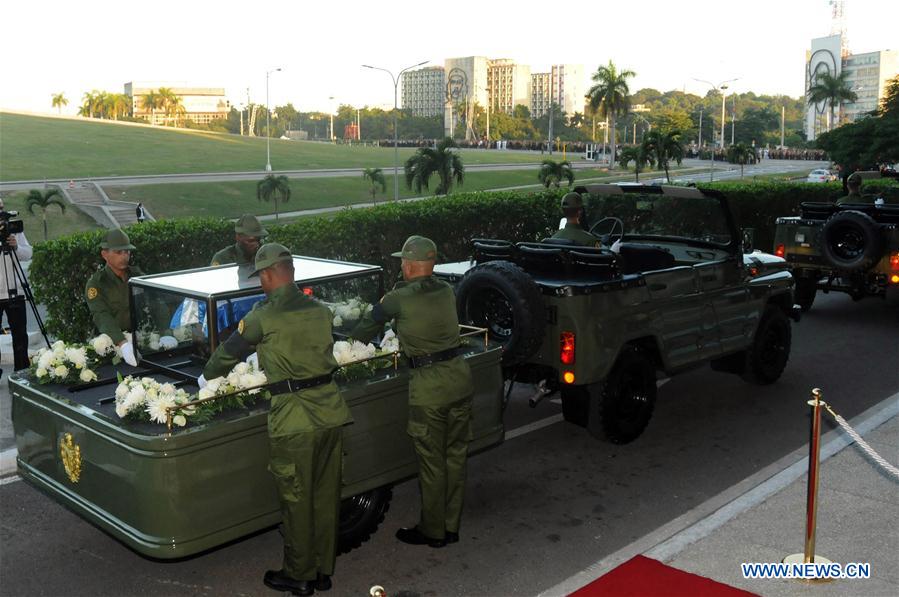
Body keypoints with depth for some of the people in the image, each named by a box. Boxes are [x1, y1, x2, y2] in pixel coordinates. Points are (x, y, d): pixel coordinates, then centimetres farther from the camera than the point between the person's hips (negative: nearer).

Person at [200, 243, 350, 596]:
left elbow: (230, 352, 5)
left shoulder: (263, 315, -8)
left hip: (294, 420, -5)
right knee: (326, 496, 15)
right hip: (331, 412, 6)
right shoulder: (320, 310, 8)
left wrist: (207, 377, 25)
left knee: (297, 501, 8)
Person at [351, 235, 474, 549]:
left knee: (432, 461, 6)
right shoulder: (446, 291, 5)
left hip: (429, 385, -6)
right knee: (455, 455, 14)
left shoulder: (399, 299, -9)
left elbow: (364, 330, 6)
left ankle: (432, 531, 20)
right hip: (460, 374, 6)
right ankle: (451, 526, 27)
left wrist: (355, 338, 26)